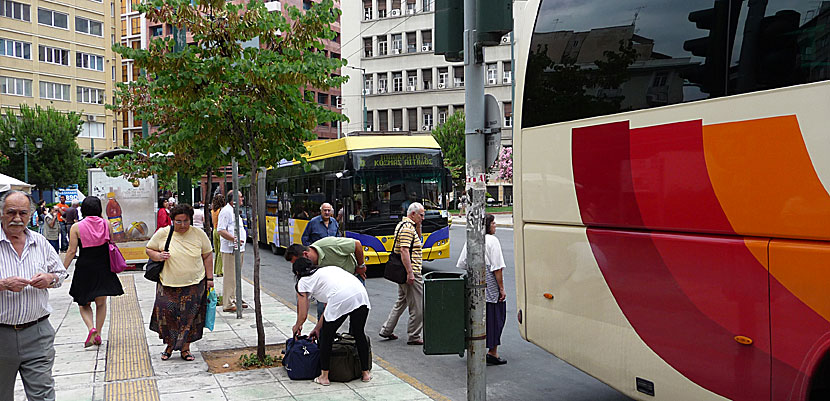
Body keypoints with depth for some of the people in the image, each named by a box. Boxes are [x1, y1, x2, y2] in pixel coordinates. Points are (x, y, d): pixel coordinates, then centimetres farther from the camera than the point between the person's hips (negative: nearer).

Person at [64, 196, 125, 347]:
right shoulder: (106, 224, -2)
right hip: (103, 268, 1)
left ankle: (91, 328, -10)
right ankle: (98, 334, 13)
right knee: (101, 303, 15)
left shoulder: (76, 227, -7)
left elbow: (72, 251, -7)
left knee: (84, 304, 13)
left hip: (84, 268, -1)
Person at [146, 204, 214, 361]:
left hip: (194, 284, 0)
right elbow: (149, 249, 9)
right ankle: (170, 345, 17)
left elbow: (207, 255, 8)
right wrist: (157, 256, -13)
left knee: (189, 316, 1)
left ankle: (185, 348, 16)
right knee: (167, 313, -6)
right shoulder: (162, 233, -3)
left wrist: (209, 278, 6)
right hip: (169, 284, 0)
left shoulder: (199, 234, 0)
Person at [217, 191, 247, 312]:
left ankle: (236, 300, 27)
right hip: (230, 249, -10)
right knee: (230, 276, -7)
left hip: (238, 249, 10)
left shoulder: (234, 211, 18)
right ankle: (228, 304, -4)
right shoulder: (226, 211, -14)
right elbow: (221, 230, -20)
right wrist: (234, 239, -29)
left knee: (237, 275, 17)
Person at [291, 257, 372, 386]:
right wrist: (318, 328, 47)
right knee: (359, 334, 21)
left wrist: (297, 327, 44)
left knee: (326, 336, 15)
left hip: (341, 298, -6)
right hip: (361, 293, 6)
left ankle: (324, 377, 22)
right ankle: (365, 373, 30)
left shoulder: (303, 282, 19)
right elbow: (329, 306, 40)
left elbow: (303, 315, 22)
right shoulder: (327, 269, 37)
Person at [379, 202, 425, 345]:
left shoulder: (402, 225, 15)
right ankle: (413, 337, 5)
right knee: (417, 306, -2)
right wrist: (410, 273, -26)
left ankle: (386, 330, 23)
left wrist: (418, 226, 11)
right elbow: (404, 251, -24)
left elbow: (418, 240, 28)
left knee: (402, 301, 20)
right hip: (411, 272, -11)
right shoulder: (407, 228, -17)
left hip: (403, 272, 11)